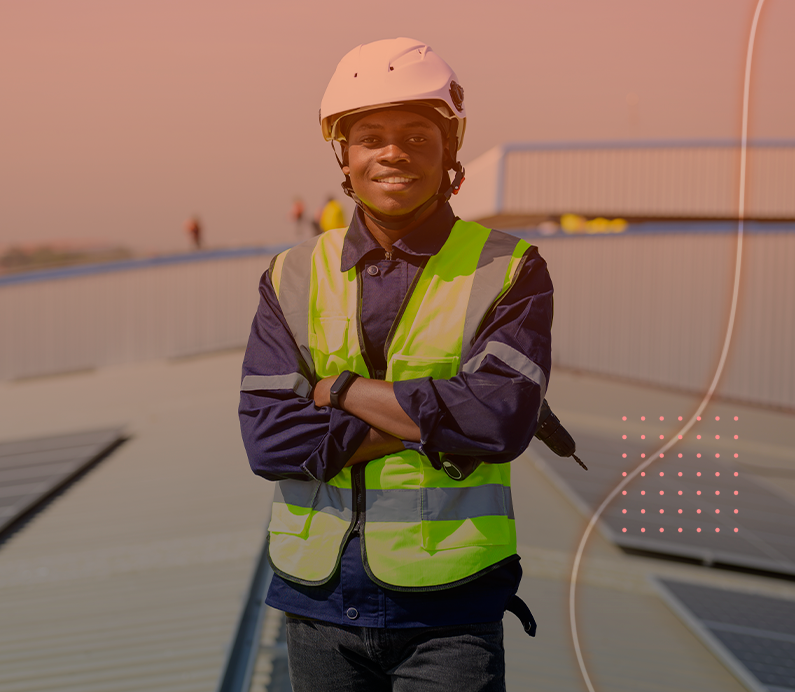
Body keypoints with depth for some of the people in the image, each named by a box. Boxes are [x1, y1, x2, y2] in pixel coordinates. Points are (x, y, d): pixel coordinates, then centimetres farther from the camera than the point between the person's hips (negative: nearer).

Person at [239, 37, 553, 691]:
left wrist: (341, 389, -11)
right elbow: (269, 437, -8)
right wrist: (434, 424, -14)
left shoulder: (508, 271, -2)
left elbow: (501, 417, -17)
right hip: (320, 602, 2)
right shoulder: (295, 278, 4)